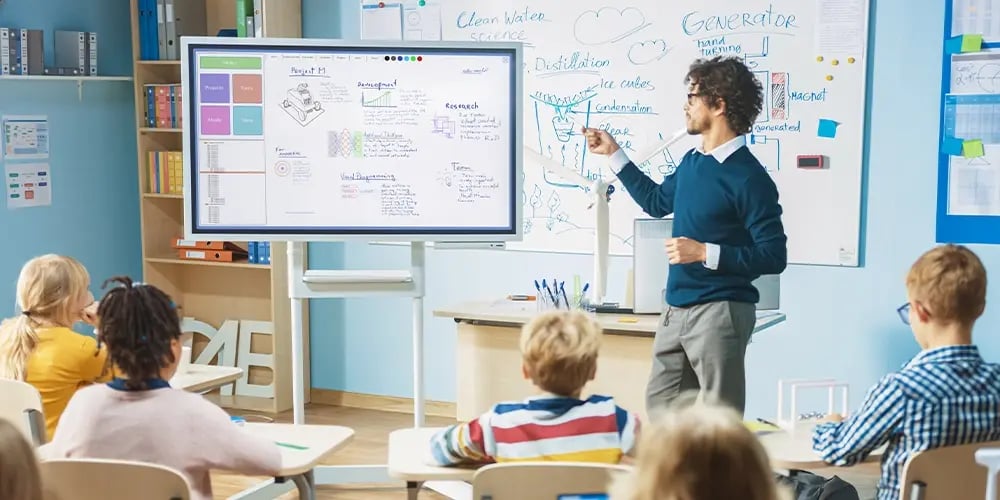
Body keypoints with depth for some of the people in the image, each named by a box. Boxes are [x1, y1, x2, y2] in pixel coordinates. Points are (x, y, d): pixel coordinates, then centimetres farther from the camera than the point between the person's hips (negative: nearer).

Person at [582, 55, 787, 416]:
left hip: (720, 312, -8)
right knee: (659, 410, 15)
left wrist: (705, 252, -22)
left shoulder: (748, 177, -15)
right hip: (676, 310, 8)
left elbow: (774, 257, -16)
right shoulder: (691, 162, 9)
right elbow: (657, 201, 29)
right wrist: (613, 153, 28)